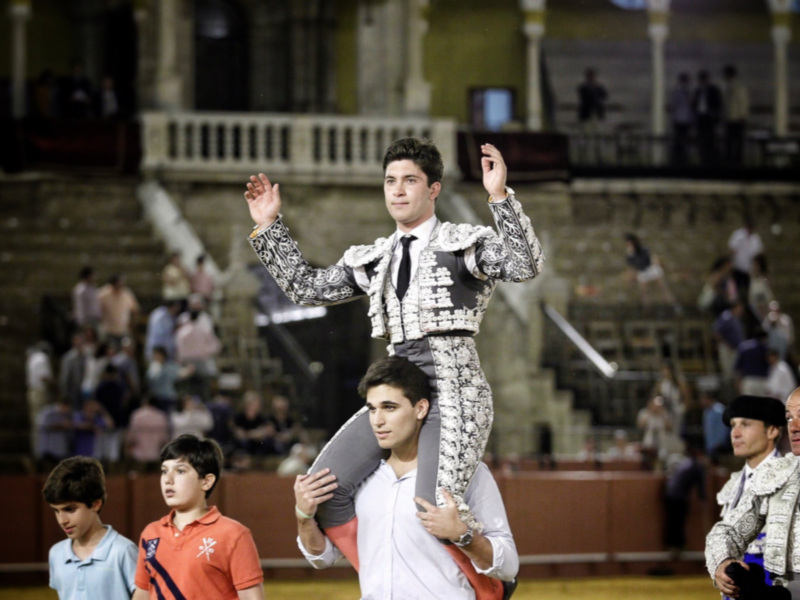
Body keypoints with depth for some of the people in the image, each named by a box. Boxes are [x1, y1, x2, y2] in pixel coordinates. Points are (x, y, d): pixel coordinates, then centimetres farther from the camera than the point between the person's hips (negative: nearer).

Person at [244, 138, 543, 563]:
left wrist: (500, 197, -26)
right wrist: (269, 228, 19)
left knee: (436, 509, -24)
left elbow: (526, 266, -16)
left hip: (451, 392, -6)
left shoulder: (464, 245, 1)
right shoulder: (373, 260, 18)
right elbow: (306, 287, 24)